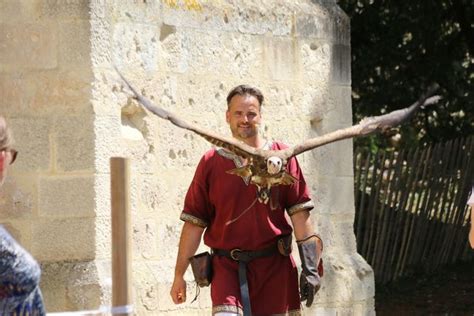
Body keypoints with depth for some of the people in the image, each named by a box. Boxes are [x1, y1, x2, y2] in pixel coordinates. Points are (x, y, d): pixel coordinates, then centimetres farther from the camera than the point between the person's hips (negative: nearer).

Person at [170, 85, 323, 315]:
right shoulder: (211, 163, 5)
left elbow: (299, 213, 1)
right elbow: (194, 222, 7)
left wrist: (310, 267, -6)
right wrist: (179, 275, 6)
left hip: (275, 266, 1)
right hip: (227, 267, -1)